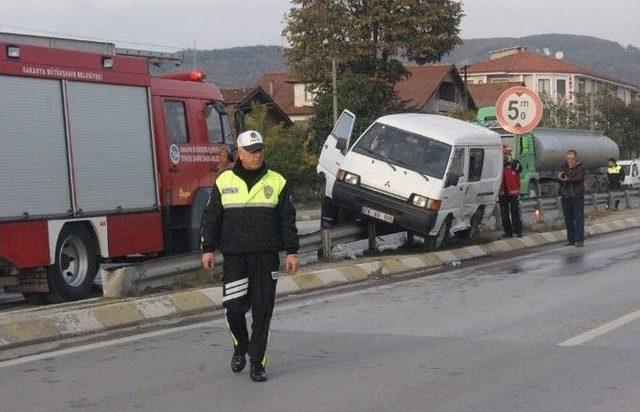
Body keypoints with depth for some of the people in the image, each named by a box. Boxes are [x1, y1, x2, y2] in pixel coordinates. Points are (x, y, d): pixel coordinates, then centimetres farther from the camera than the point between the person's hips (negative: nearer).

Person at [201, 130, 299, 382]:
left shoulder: (276, 182, 7)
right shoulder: (224, 182, 8)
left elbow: (288, 219, 8)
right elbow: (211, 218, 11)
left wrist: (291, 252, 2)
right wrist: (208, 249, 5)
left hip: (266, 257, 0)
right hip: (234, 257, 0)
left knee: (262, 311, -1)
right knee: (234, 307, -5)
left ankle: (257, 362, 8)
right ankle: (240, 347, 23)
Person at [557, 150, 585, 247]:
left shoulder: (580, 168, -2)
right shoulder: (564, 167, 14)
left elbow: (579, 178, -18)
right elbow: (557, 173, -1)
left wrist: (568, 179, -34)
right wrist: (559, 175, -25)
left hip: (577, 196, -5)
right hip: (565, 197, 5)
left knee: (579, 218, -6)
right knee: (568, 219, 9)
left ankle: (579, 240, -4)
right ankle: (570, 239, 17)